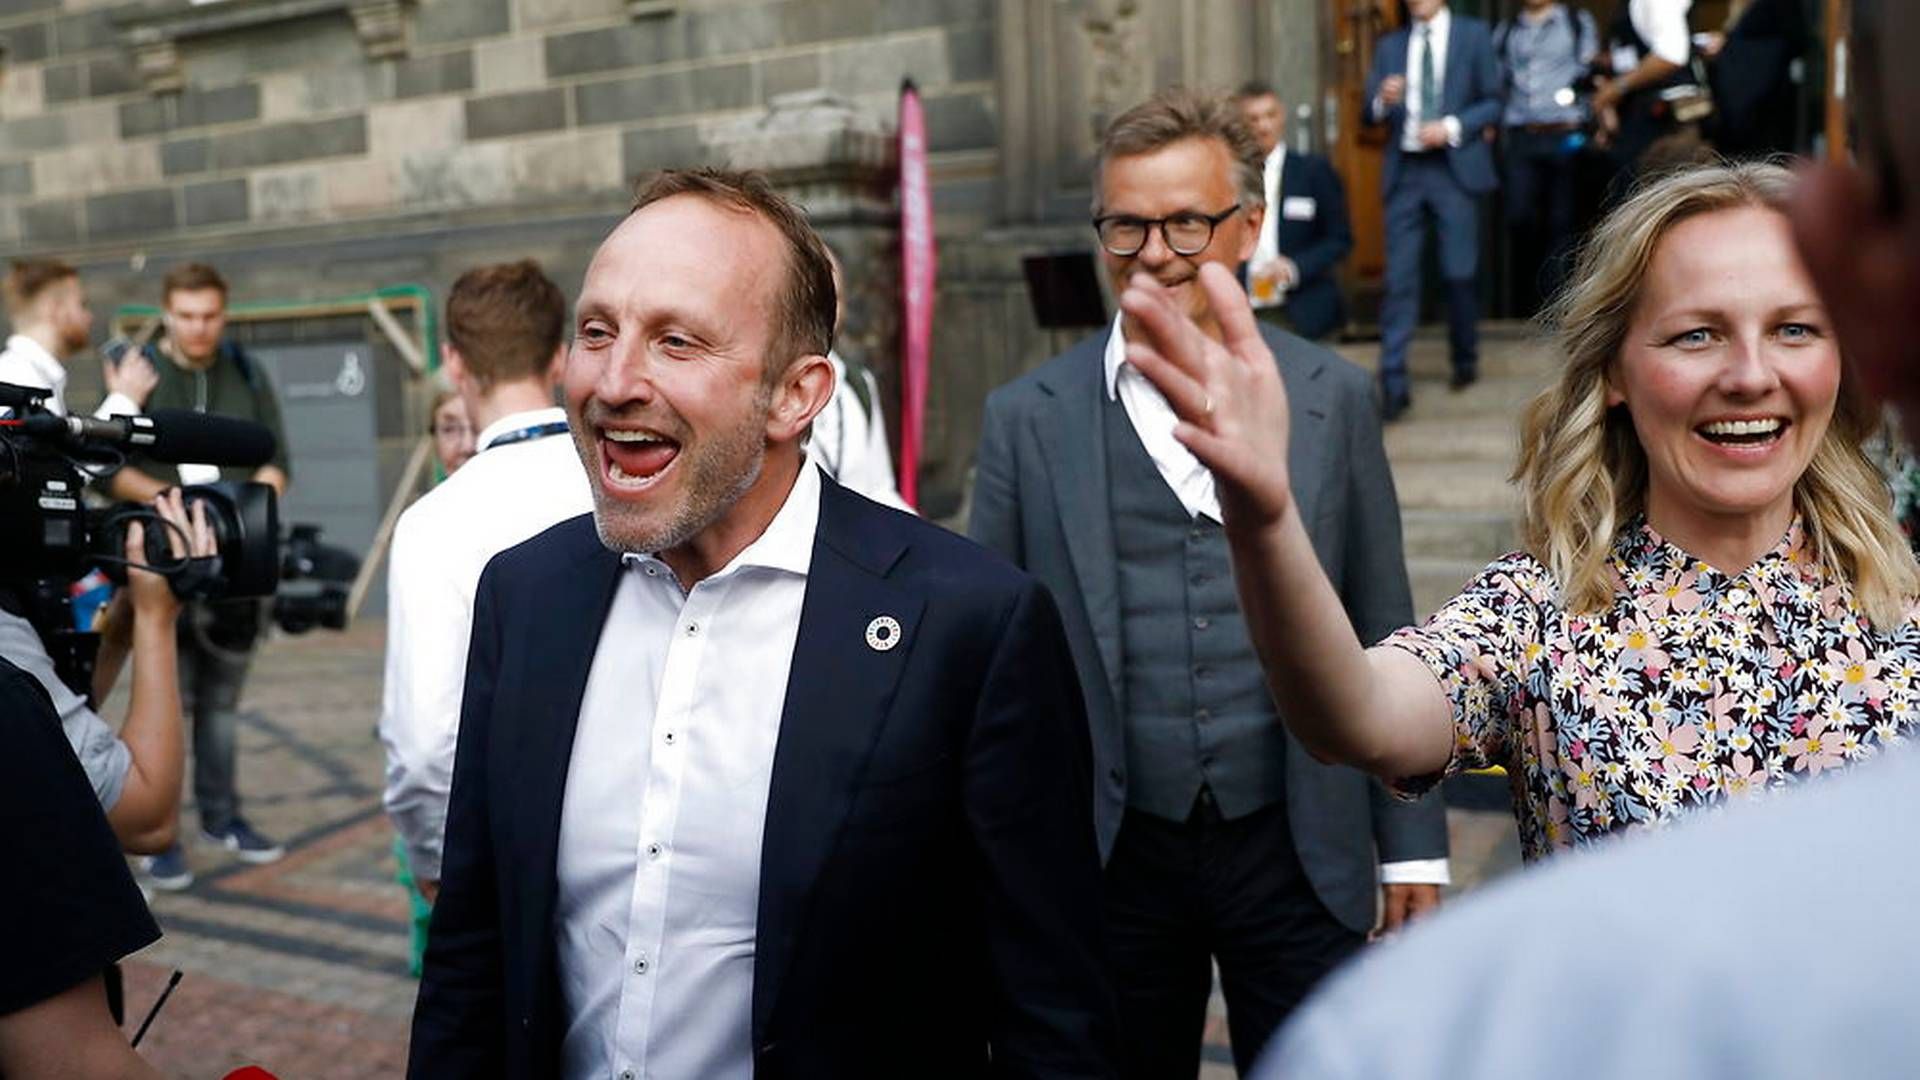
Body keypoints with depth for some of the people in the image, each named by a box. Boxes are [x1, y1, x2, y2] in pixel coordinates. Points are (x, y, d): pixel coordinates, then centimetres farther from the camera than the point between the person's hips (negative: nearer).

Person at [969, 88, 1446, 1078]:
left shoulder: (1332, 398, 0)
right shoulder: (1026, 418, -2)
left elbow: (1382, 637, 5)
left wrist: (1412, 844, 6)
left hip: (1297, 854, 0)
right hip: (1109, 861, 0)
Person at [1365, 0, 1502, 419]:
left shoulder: (1473, 35, 7)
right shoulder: (1390, 45, 13)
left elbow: (1493, 102, 4)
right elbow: (1370, 113, 10)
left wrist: (1452, 127, -12)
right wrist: (1382, 101, -13)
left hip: (1455, 168, -2)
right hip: (1404, 172, 2)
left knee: (1459, 273, 1)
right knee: (1399, 277, -5)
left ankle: (1465, 361, 24)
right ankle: (1394, 383, -6)